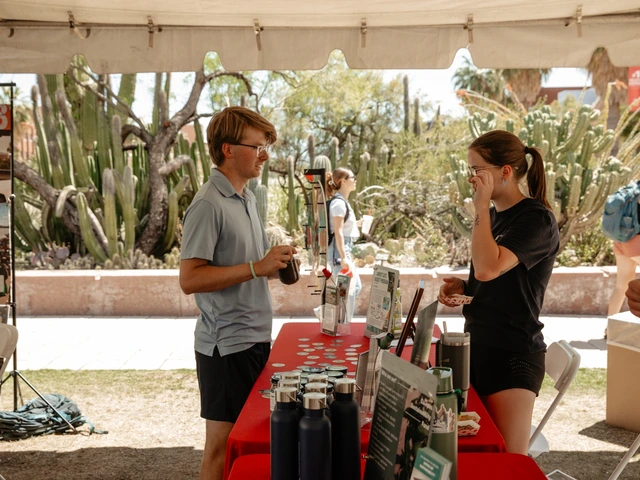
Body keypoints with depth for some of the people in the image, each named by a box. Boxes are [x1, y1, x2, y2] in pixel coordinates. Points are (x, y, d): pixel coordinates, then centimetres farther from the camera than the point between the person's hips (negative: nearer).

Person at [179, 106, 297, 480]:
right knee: (223, 441, 2)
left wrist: (275, 263, 3)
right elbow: (190, 279, -21)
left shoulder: (248, 198, 11)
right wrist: (257, 268, -24)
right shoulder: (208, 205, -16)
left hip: (256, 338, 8)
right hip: (226, 343, -8)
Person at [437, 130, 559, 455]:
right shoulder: (493, 216, 10)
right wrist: (461, 286, 3)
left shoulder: (536, 219, -15)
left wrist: (481, 206, -21)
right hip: (478, 346, 8)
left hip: (512, 355, -8)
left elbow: (488, 269, -30)